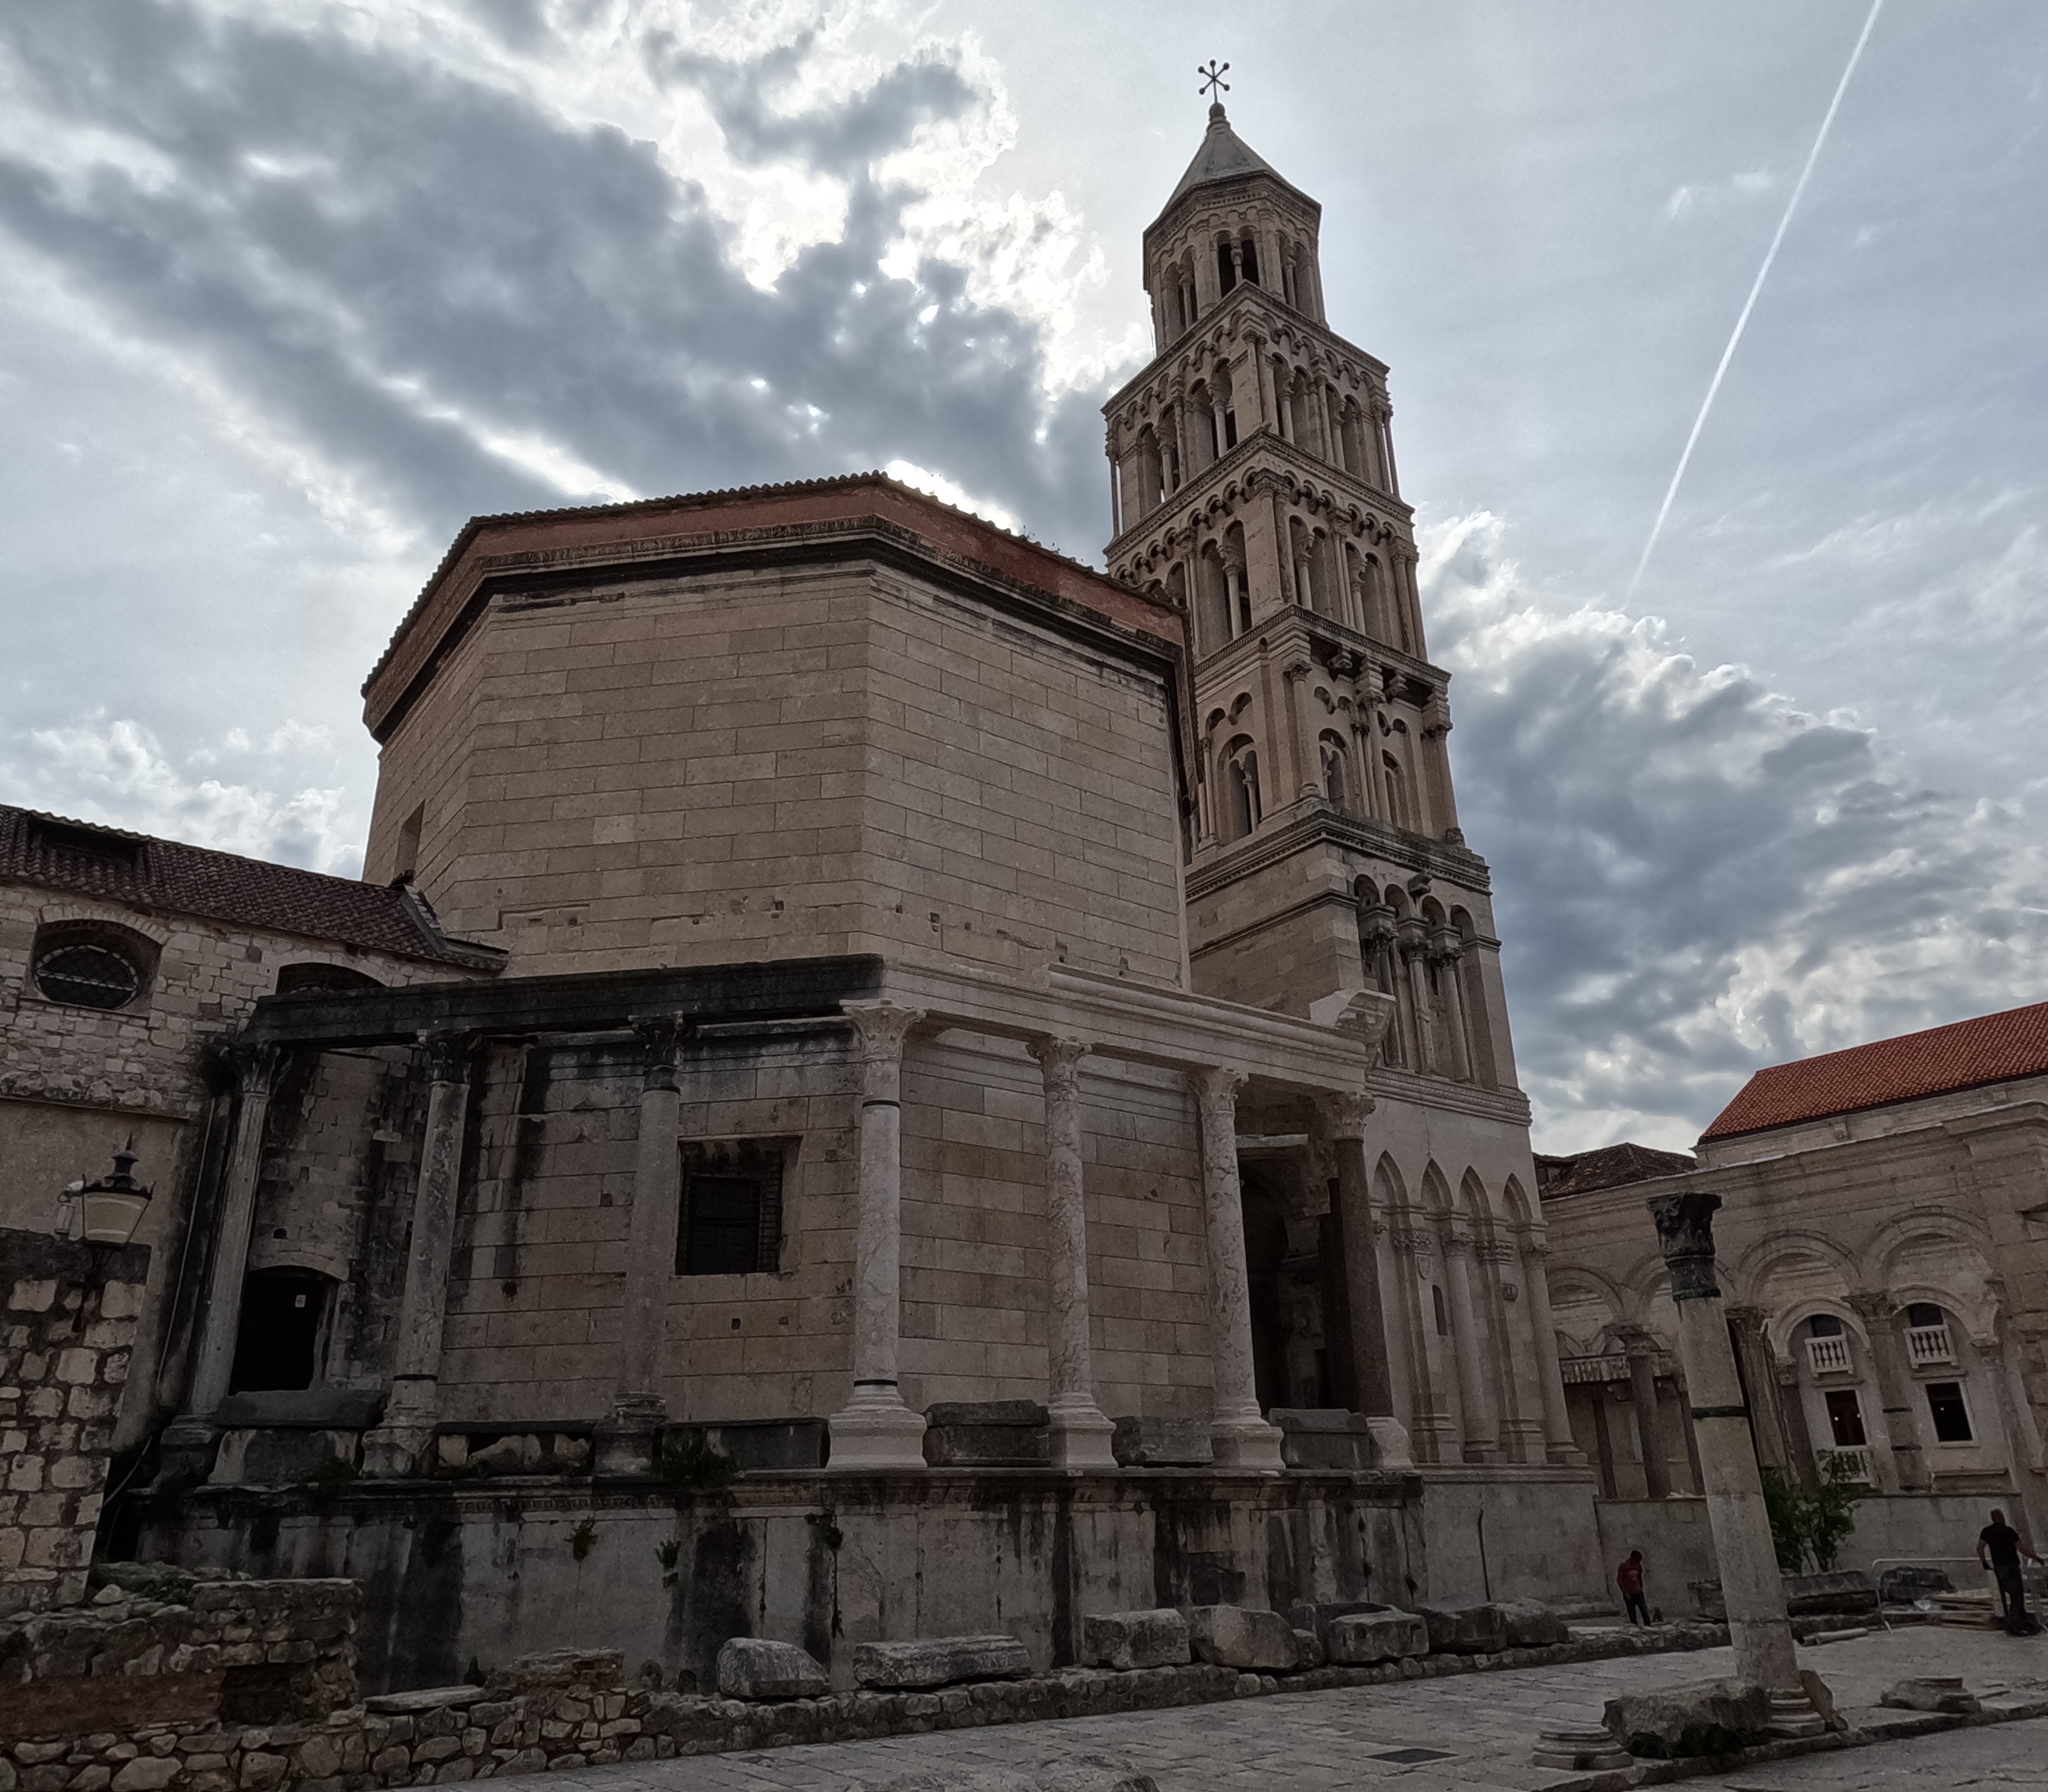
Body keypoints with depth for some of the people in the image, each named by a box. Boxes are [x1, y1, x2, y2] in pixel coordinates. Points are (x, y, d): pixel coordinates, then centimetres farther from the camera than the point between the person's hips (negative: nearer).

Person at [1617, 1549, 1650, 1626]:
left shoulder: (1639, 1566, 5)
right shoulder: (1624, 1566, -9)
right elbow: (1619, 1581, -7)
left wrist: (1642, 1591, 16)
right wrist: (1625, 1593, -11)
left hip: (1639, 1594, 4)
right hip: (1629, 1594, -4)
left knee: (1645, 1613, -1)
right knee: (1633, 1616, -2)